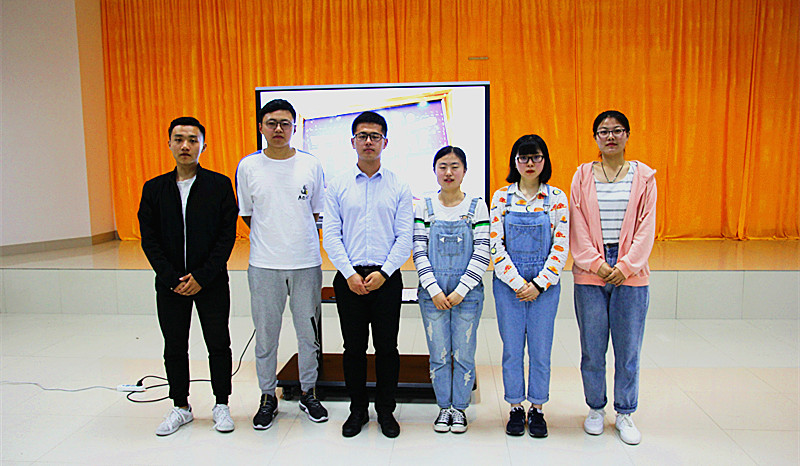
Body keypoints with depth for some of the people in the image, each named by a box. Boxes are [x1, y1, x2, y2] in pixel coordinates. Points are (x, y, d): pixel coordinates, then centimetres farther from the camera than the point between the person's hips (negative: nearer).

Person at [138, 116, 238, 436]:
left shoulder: (220, 185, -3)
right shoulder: (154, 188, 5)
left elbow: (227, 235, -7)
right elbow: (149, 240, 2)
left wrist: (201, 276, -13)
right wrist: (173, 278, -9)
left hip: (211, 282, -2)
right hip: (169, 284, 3)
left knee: (218, 345, 6)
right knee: (174, 348, 12)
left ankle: (221, 405, 24)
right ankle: (181, 407, 29)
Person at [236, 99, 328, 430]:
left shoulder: (311, 165, 2)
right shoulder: (248, 166, 2)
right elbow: (247, 215, 11)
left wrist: (296, 239, 8)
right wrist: (270, 240, 9)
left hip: (306, 263, 1)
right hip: (264, 265, 0)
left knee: (308, 333, 10)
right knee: (265, 335, 8)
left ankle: (308, 393, 28)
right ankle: (268, 397, 25)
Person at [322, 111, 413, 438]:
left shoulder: (399, 187, 4)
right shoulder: (338, 186, 5)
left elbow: (405, 237, -1)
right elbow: (330, 234, 0)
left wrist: (383, 272, -11)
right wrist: (350, 273, -10)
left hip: (387, 278, 0)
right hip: (349, 278, 1)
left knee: (387, 347, 7)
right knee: (354, 347, 9)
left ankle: (385, 410, 24)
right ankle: (357, 409, 26)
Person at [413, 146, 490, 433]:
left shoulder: (477, 207, 0)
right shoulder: (424, 207, 3)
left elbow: (482, 255, -5)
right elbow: (419, 254, -1)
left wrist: (461, 290, -12)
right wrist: (434, 290, -10)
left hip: (467, 293, -1)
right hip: (433, 293, 1)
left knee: (464, 354, 8)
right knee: (439, 355, 10)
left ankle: (460, 408, 26)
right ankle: (444, 406, 28)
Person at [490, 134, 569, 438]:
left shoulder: (557, 198, 0)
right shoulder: (502, 197, 0)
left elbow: (561, 247, -3)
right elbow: (495, 245, -4)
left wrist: (539, 284, -11)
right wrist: (517, 282, -12)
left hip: (545, 284, 0)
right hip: (508, 284, 0)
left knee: (541, 349, 8)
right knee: (512, 348, 8)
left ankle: (537, 410, 25)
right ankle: (516, 410, 24)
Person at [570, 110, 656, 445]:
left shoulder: (643, 176, 6)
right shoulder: (583, 175, 6)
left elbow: (646, 227, 1)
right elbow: (577, 226, 1)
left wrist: (625, 266, -9)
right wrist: (596, 263, -9)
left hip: (631, 274, 0)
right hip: (590, 274, 0)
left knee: (628, 349, 6)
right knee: (592, 349, 7)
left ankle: (625, 413, 24)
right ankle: (596, 409, 26)